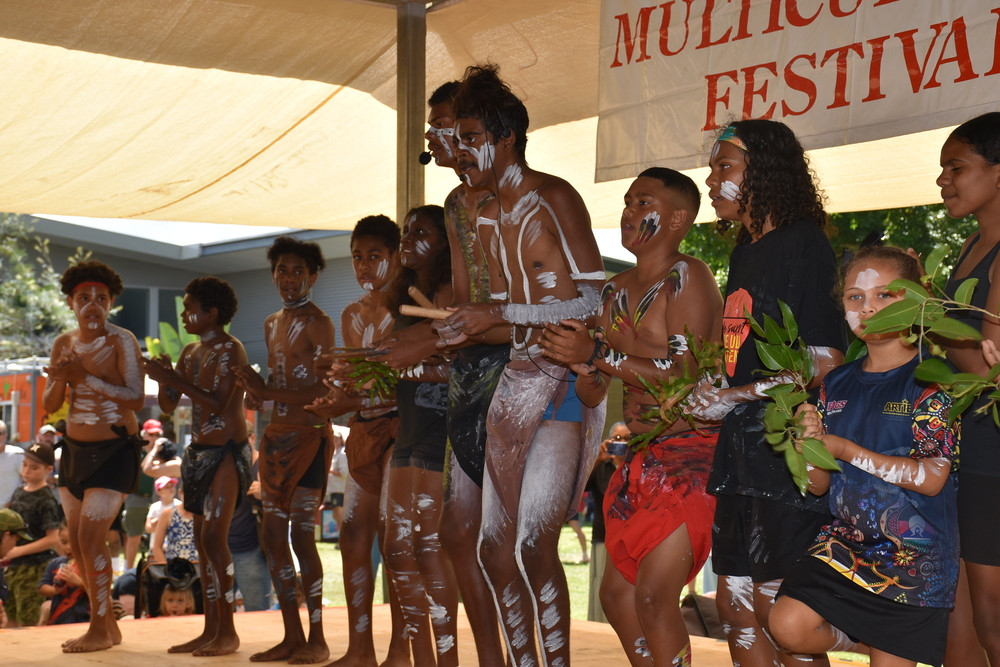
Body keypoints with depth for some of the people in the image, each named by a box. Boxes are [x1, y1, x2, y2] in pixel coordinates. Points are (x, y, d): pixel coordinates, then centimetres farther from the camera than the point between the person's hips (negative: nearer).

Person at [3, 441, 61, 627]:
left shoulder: (45, 499, -12)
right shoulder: (18, 493, 9)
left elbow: (53, 539, -17)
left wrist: (18, 551, -17)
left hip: (34, 569, -7)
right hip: (13, 567, 7)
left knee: (27, 623, -1)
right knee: (11, 621, 12)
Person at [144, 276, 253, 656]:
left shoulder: (230, 350, -10)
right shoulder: (190, 352, 14)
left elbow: (218, 403, -21)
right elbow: (168, 406, 14)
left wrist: (176, 380, -19)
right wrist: (163, 380, -4)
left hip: (227, 452, -8)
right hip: (199, 451, 9)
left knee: (213, 537, -14)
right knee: (203, 542, 7)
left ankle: (228, 632, -10)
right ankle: (210, 630, 11)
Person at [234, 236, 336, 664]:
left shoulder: (318, 324, -8)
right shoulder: (272, 325, 18)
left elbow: (322, 393, -15)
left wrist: (266, 392, -20)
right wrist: (256, 392, 2)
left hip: (310, 436, -8)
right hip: (277, 436, 8)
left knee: (301, 535, -9)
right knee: (273, 537, 6)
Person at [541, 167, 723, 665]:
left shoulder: (687, 277, -10)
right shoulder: (616, 291, 14)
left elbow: (681, 376, -20)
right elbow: (593, 392, 15)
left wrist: (599, 354, -22)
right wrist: (575, 357, -6)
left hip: (689, 452, -9)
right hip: (639, 456, 9)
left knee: (654, 596, -14)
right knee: (617, 592, 11)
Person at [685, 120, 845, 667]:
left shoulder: (803, 243, -9)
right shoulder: (744, 251, 17)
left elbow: (824, 364, -15)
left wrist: (737, 397, -15)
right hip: (743, 448, 9)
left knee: (776, 607, -4)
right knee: (734, 606, 10)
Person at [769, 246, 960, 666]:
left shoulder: (929, 381, -11)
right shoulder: (837, 384, 6)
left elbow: (932, 478, -19)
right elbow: (819, 485, 8)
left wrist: (846, 450, -18)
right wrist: (808, 443, -14)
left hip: (914, 555, -4)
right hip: (846, 542, 5)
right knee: (787, 625, -10)